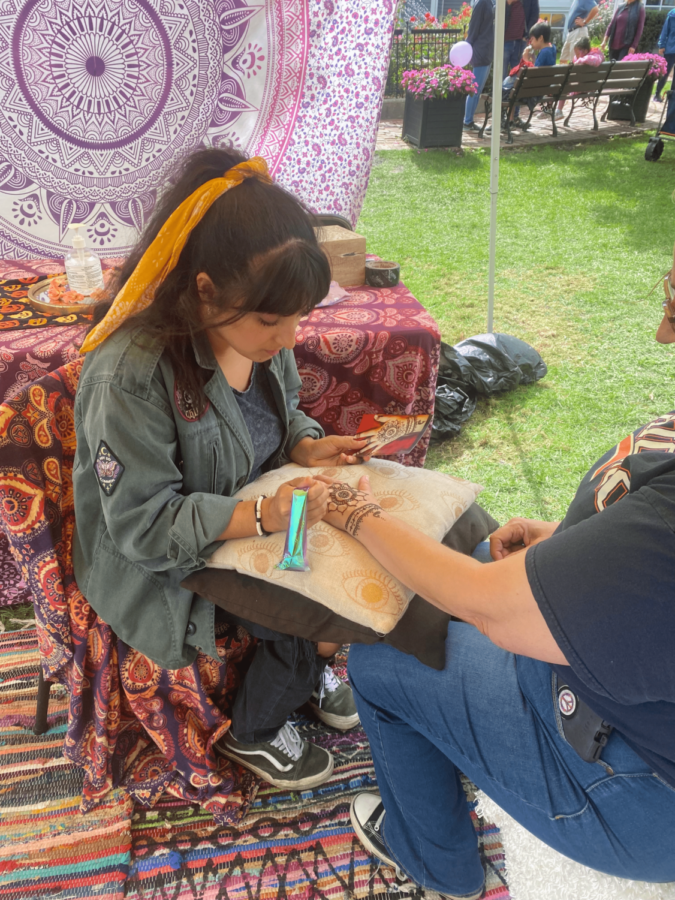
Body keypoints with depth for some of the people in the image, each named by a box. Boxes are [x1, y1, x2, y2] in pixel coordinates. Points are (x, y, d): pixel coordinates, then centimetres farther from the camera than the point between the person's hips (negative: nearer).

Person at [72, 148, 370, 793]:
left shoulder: (255, 333, -8)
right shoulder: (130, 375, -31)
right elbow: (142, 523, -27)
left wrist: (308, 446, -12)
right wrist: (259, 516, -38)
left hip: (253, 516, 7)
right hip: (159, 567, -7)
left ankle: (310, 669, 25)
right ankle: (253, 734, 15)